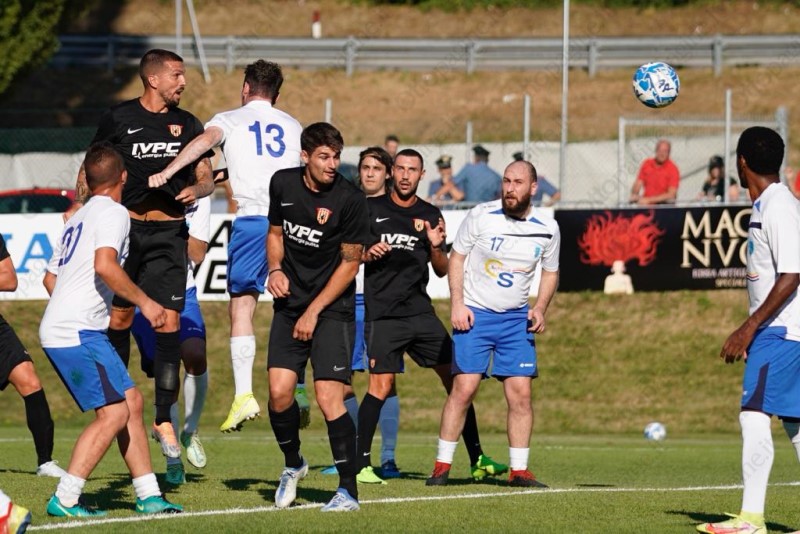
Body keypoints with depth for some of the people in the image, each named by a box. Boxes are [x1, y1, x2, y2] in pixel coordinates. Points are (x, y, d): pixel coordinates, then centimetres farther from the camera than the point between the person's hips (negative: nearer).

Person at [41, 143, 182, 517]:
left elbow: (50, 278, 29)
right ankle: (64, 500, -13)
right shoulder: (113, 213, -6)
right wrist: (144, 302, -16)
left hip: (61, 329, 10)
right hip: (77, 332, -10)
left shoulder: (78, 217, 22)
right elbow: (105, 265, -23)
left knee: (131, 400, 11)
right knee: (114, 413, -12)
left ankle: (148, 494, 13)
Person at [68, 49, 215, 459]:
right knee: (119, 317, 1)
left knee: (169, 322, -7)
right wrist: (80, 207, 0)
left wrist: (197, 188, -10)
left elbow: (206, 177, 12)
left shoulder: (187, 124, 10)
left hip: (169, 233, 1)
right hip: (124, 227, -1)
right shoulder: (118, 119, 3)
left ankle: (163, 418, -5)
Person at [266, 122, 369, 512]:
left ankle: (348, 490, -5)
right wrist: (275, 269, -2)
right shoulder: (283, 184, 2)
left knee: (329, 398, -13)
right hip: (289, 305, 4)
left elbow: (350, 262, -7)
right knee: (279, 391, -7)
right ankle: (292, 465, 20)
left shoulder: (349, 199, -12)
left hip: (333, 310, -4)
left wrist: (314, 311, -9)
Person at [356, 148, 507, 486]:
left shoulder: (430, 216, 11)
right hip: (383, 314, -4)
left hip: (420, 312, 4)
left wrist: (436, 247, -7)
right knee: (381, 385, -15)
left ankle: (477, 460, 7)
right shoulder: (372, 209, 3)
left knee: (456, 378, 0)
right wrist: (367, 253, -12)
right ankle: (360, 464, -6)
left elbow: (442, 271, 13)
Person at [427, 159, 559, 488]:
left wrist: (540, 308, -1)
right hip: (474, 313, -3)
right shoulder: (481, 216, -8)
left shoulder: (547, 229, 0)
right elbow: (457, 256, 1)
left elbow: (550, 272, 15)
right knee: (464, 388, -10)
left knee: (520, 393, -4)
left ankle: (519, 470, 3)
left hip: (517, 319, 3)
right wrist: (457, 304, -8)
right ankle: (442, 465, -1)